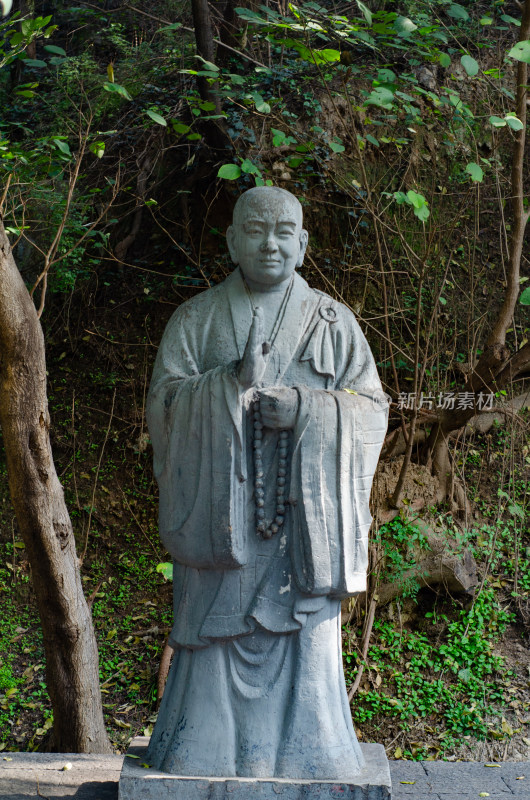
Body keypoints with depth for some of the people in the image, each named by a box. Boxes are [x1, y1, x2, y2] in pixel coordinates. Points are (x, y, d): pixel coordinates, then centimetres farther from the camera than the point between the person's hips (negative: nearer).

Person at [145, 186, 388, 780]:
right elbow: (164, 399, 0)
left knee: (302, 630, 2)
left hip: (303, 514, 1)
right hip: (220, 508, 0)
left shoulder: (332, 321, 8)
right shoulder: (196, 318, 8)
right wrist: (232, 380, -18)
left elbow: (371, 407, 5)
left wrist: (307, 408, -13)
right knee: (216, 628, 2)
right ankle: (206, 754, 20)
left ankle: (298, 755, 20)